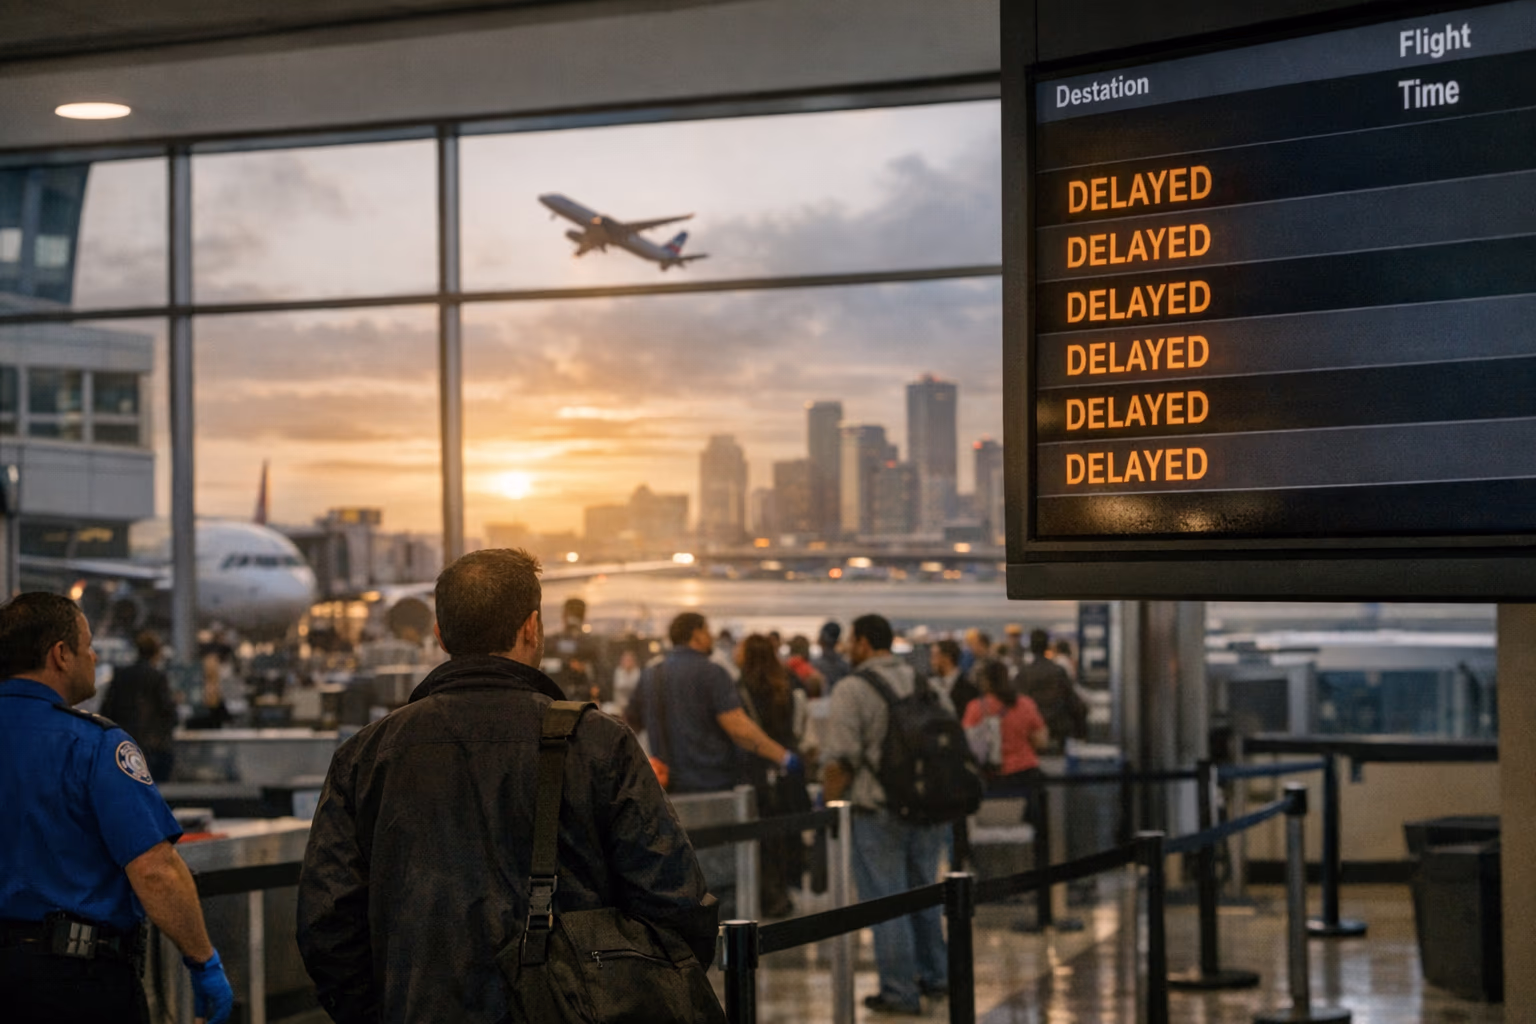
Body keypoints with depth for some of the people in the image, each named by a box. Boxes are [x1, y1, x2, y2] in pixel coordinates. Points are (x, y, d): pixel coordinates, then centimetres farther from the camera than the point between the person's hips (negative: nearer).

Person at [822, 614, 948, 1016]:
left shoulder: (852, 689, -11)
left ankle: (900, 992, 6)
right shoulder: (923, 683, 9)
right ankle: (934, 976, 29)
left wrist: (830, 804, -6)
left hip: (876, 812, -6)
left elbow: (840, 759, -17)